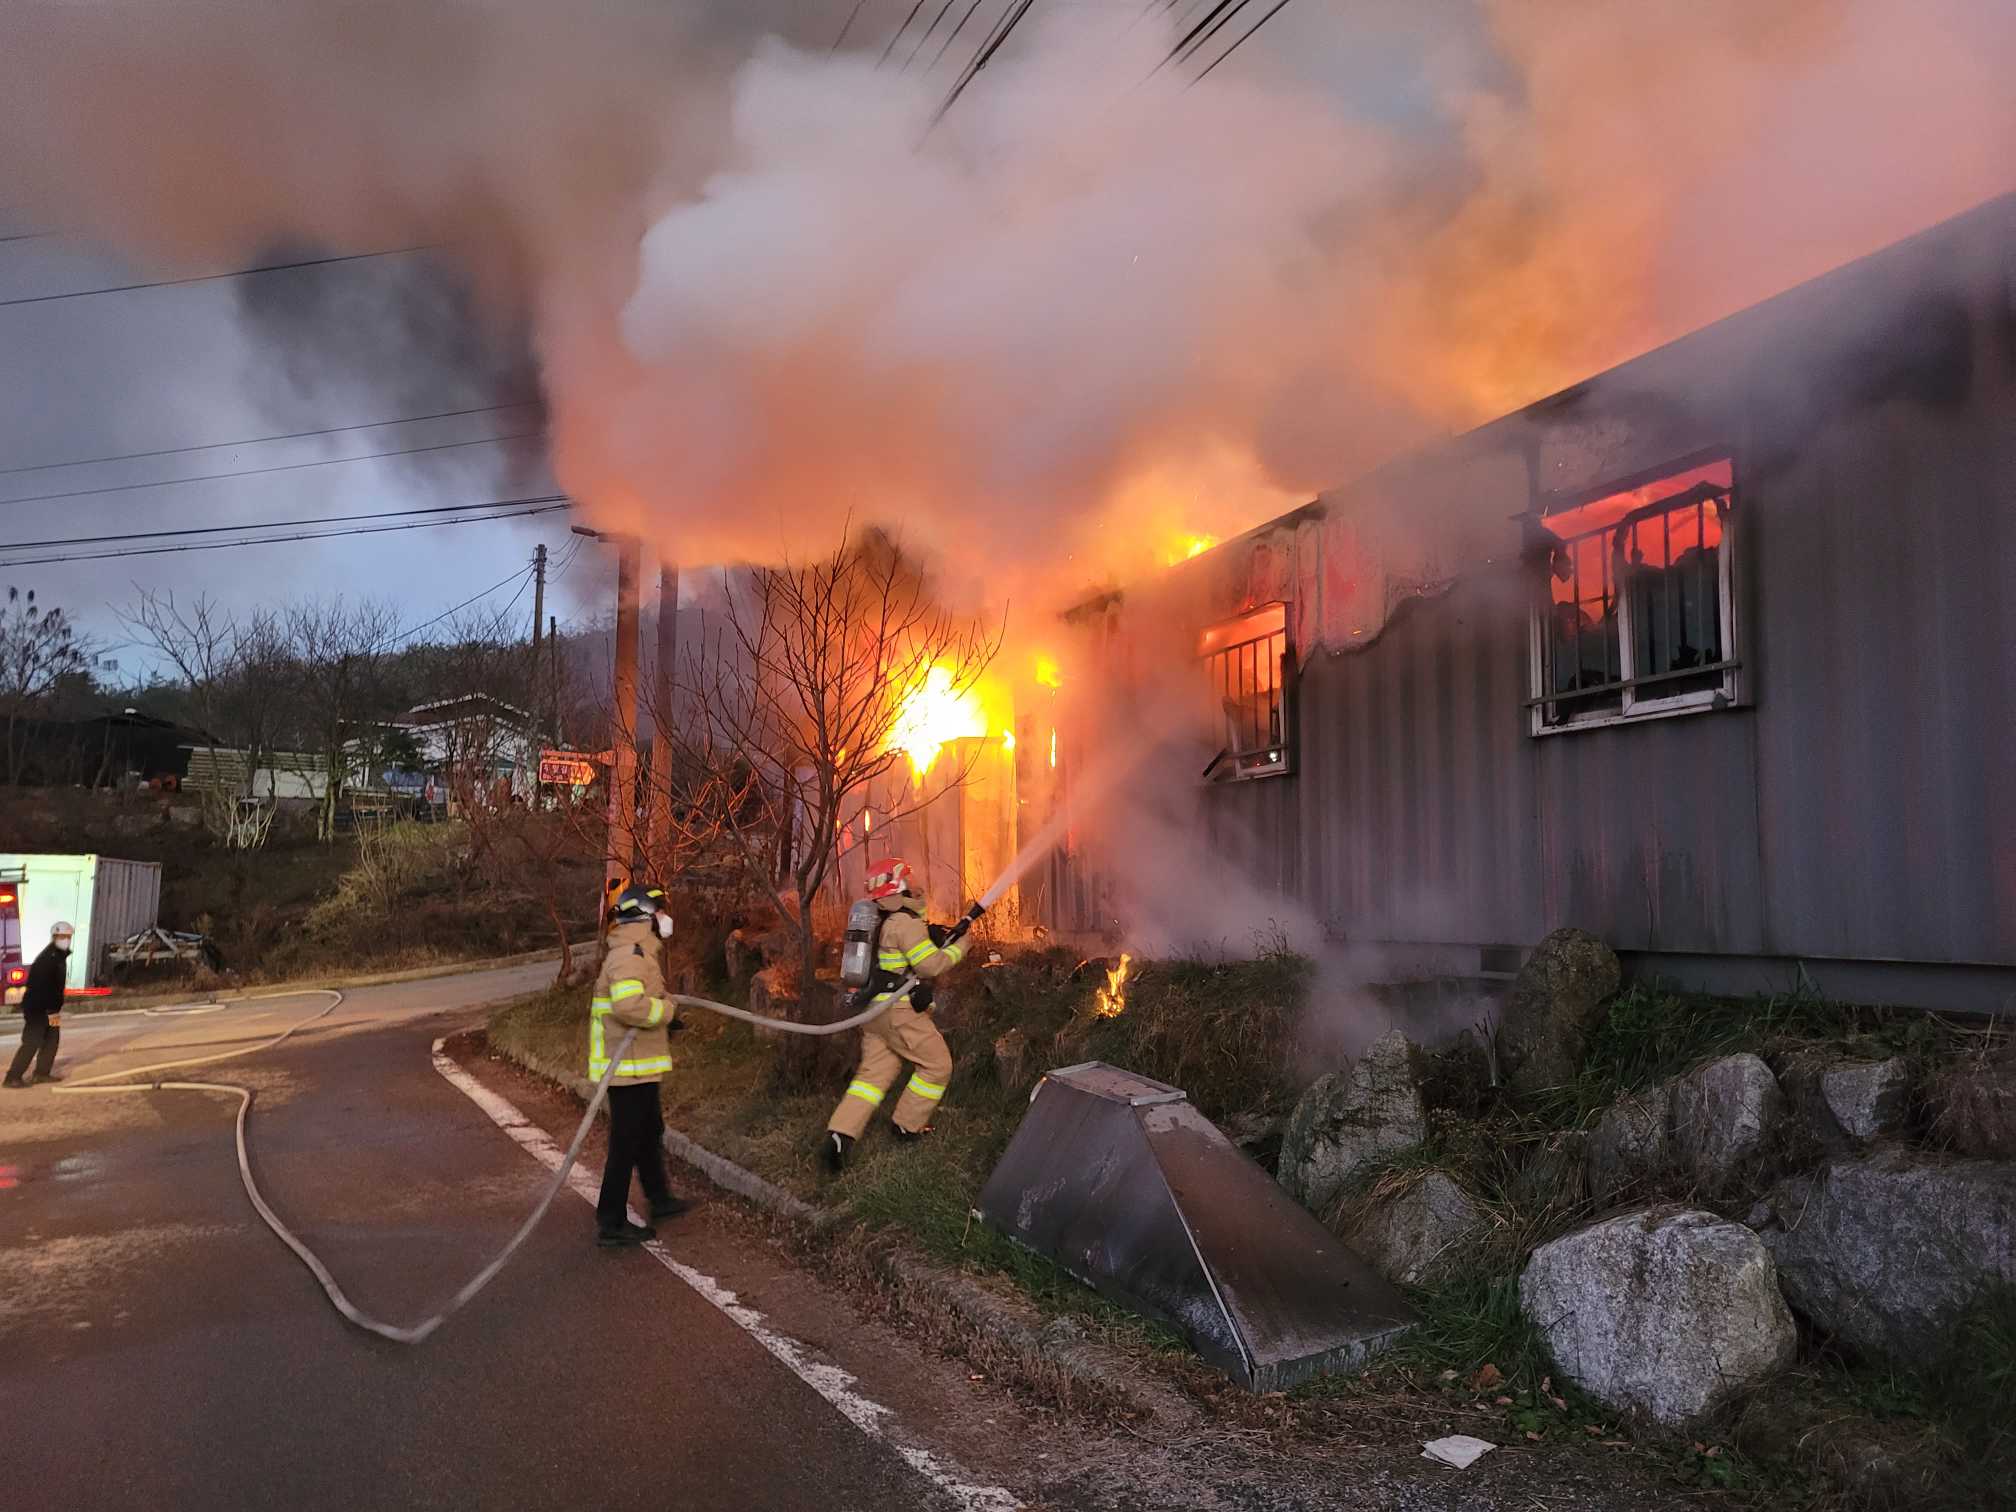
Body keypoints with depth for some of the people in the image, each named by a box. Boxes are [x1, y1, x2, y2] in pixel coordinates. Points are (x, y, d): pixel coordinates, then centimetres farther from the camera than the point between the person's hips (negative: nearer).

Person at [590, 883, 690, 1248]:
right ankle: (611, 1224, 7)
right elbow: (628, 1005, -34)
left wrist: (661, 1012, 10)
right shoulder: (630, 955, -20)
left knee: (650, 1134, 23)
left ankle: (660, 1200, 38)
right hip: (630, 1067, -11)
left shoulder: (635, 952, 14)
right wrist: (665, 1010, -18)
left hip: (637, 1066, 11)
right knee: (626, 1143, -2)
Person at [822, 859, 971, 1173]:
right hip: (900, 1010, -9)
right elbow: (930, 966, -17)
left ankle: (839, 1136, -6)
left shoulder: (884, 922, 16)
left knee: (874, 1073, 7)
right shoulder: (907, 922, -15)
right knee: (937, 1064, 7)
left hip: (875, 1008, 9)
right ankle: (907, 1126, 14)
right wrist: (959, 947, -4)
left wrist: (934, 939, 15)